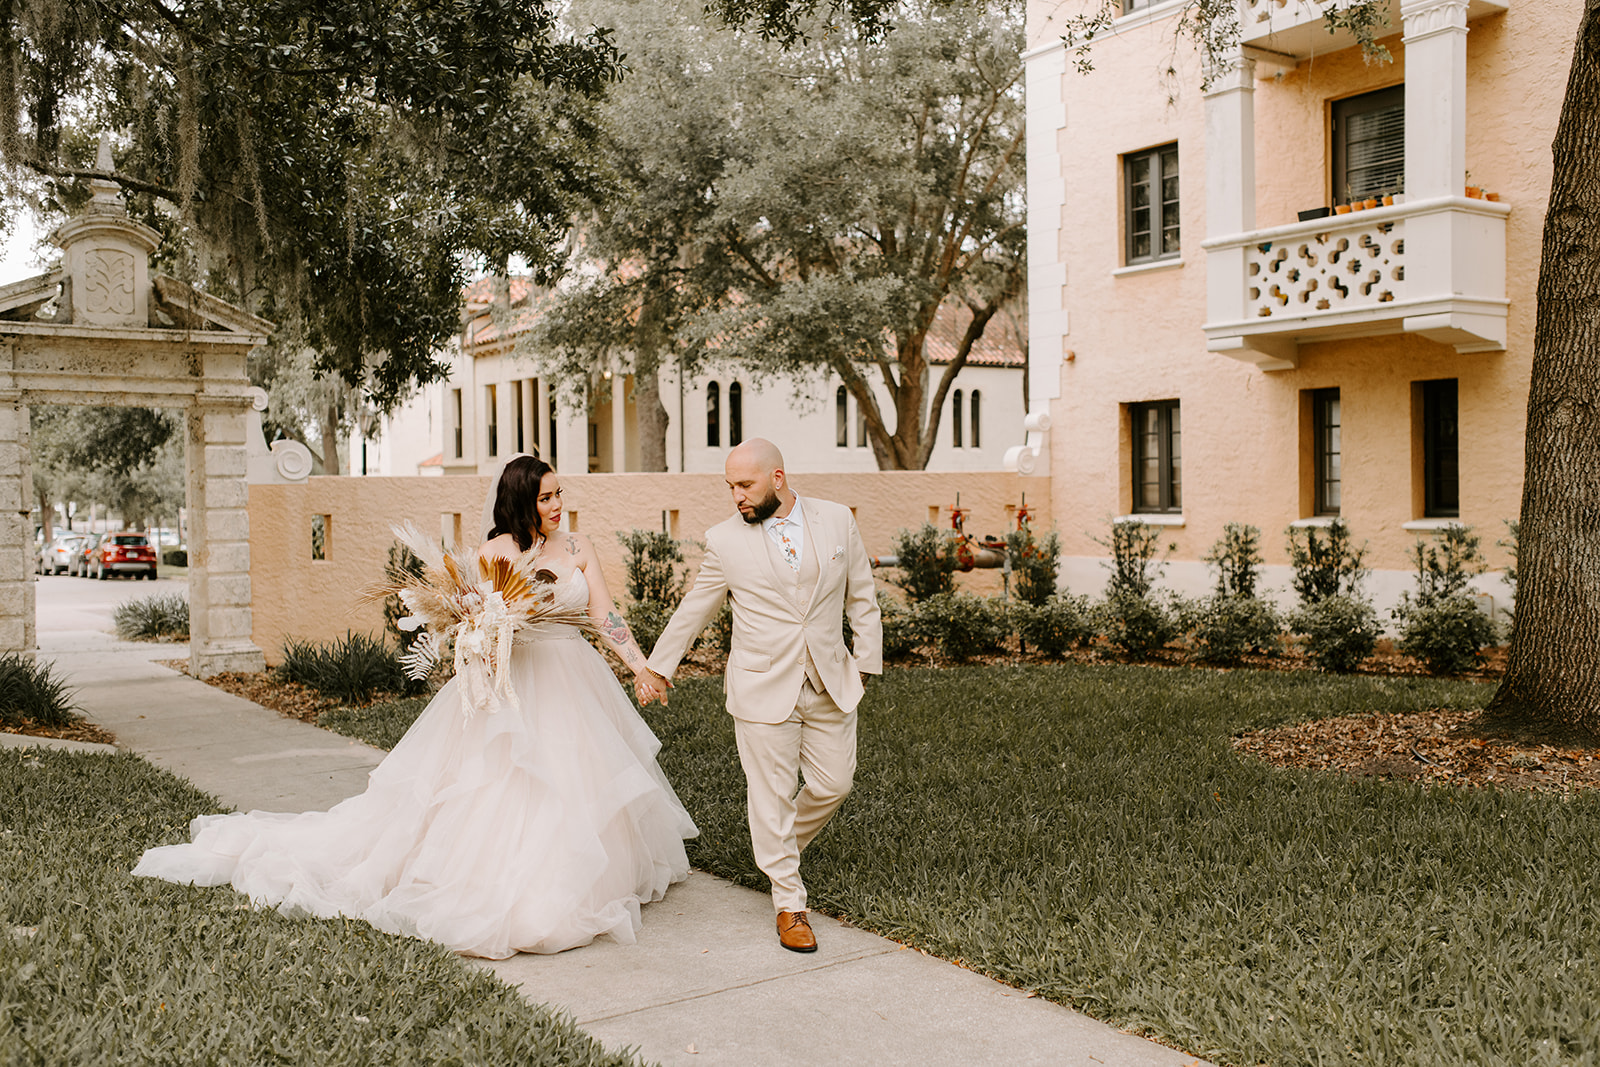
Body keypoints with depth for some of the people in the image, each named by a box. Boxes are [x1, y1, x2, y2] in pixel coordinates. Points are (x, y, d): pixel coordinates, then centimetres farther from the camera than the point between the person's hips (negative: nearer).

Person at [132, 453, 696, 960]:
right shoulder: (497, 549, -4)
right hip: (513, 684, -4)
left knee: (576, 787, 8)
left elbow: (605, 614, 3)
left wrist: (643, 668, -5)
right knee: (501, 786, -7)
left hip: (574, 684, 4)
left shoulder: (578, 548, 7)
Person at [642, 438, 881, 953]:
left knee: (834, 782, 9)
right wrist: (658, 664, 13)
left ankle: (779, 846, 38)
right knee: (772, 793, 1)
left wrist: (866, 661, 8)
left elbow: (861, 598, 8)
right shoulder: (724, 540, -4)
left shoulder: (836, 520, 0)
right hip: (764, 688, -2)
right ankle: (789, 903, 16)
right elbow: (693, 610, 7)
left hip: (831, 683, 3)